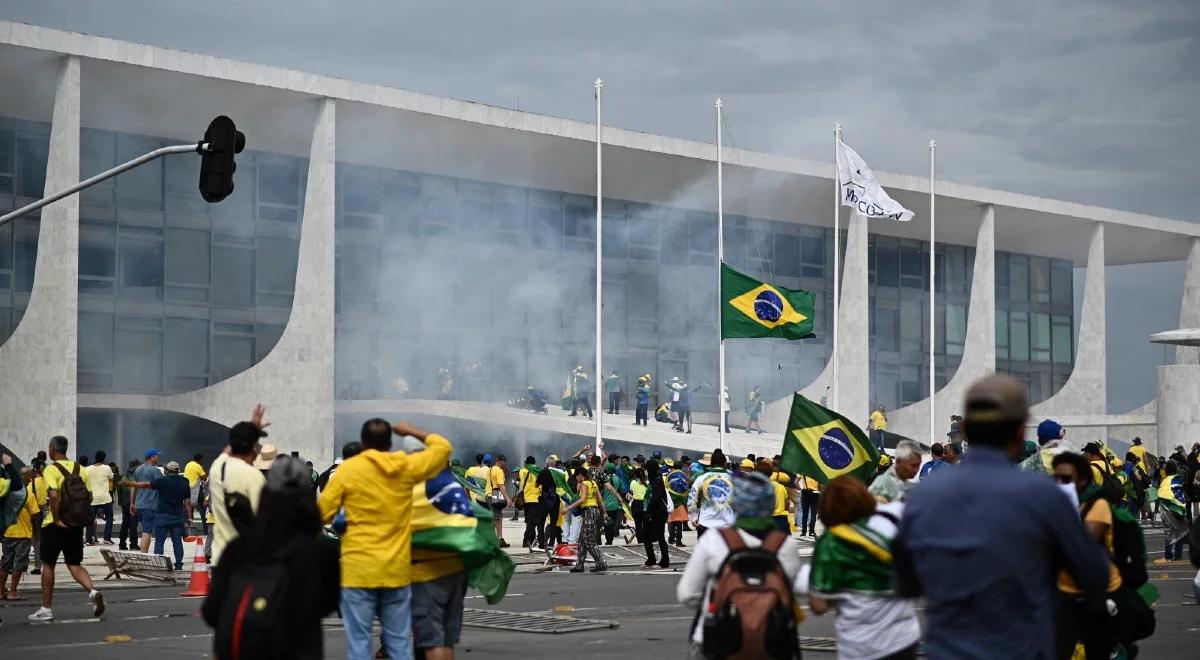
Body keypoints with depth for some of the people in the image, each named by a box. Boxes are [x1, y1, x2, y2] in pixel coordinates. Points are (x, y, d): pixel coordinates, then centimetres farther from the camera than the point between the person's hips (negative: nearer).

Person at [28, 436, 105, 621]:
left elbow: (53, 495, -25)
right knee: (74, 564, 11)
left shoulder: (51, 469, -12)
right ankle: (92, 591, -15)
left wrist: (56, 519, -17)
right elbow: (88, 495, 6)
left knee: (48, 565, 9)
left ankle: (46, 609, 13)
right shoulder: (78, 469, 7)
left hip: (55, 524, -5)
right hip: (76, 524, 5)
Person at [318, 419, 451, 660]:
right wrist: (412, 431, 27)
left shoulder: (348, 469, -5)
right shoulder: (407, 467, 2)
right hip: (397, 569, 3)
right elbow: (443, 447, 16)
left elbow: (321, 513, -1)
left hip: (359, 569, -3)